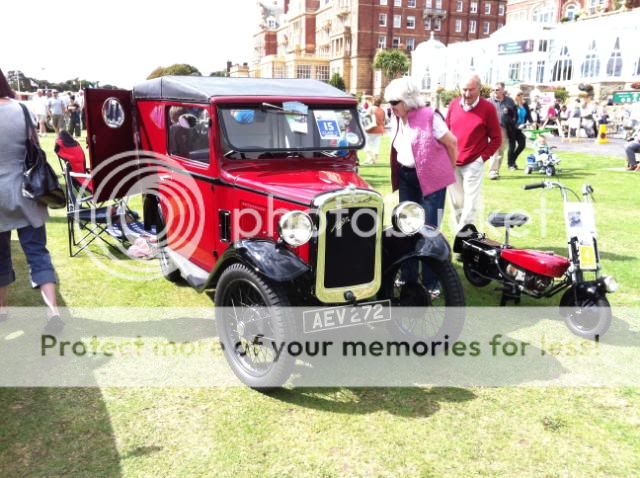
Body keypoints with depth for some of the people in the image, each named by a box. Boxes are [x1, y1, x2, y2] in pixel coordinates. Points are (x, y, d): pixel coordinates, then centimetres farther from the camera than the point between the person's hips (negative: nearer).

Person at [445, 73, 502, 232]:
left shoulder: (488, 108, -7)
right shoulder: (454, 104, 4)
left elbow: (496, 138, -2)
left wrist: (483, 157, -8)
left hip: (473, 163, -4)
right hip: (452, 162, 4)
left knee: (470, 204, -3)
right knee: (456, 202, 11)